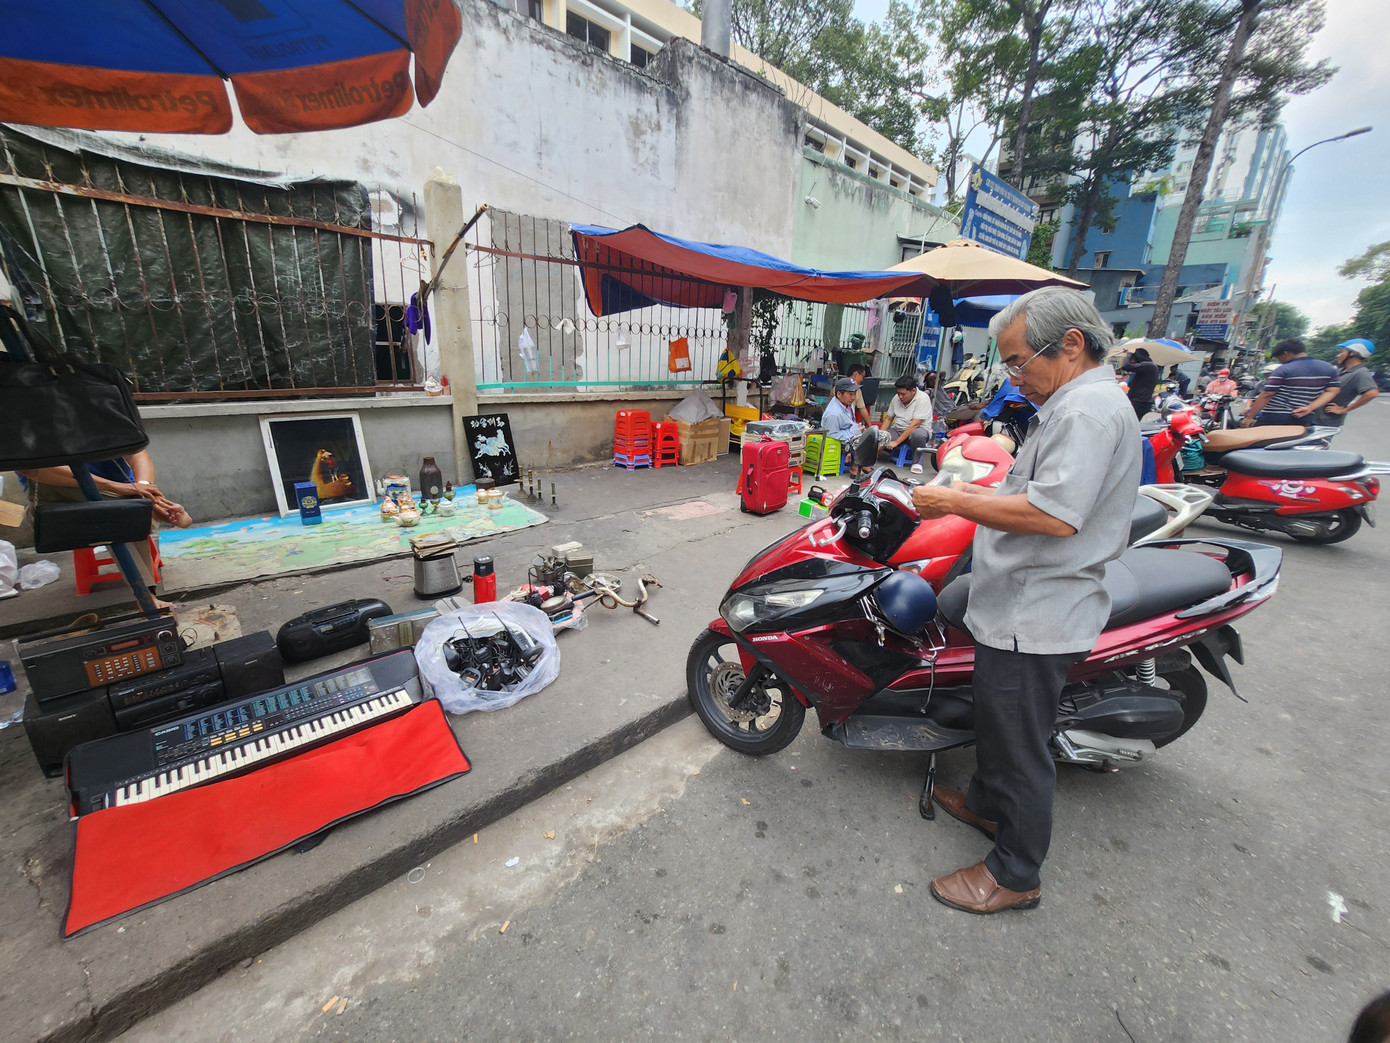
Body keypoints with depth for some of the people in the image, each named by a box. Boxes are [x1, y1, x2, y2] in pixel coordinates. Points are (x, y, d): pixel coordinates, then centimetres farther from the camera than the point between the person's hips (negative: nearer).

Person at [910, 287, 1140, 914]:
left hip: (1034, 621, -11)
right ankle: (987, 803, 48)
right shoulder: (1073, 404, 14)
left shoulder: (1088, 410, -20)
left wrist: (955, 503, -24)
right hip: (1019, 609, 11)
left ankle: (1016, 874, 25)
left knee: (1020, 745, 6)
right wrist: (970, 493, 9)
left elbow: (1056, 514, -31)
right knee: (995, 718, 26)